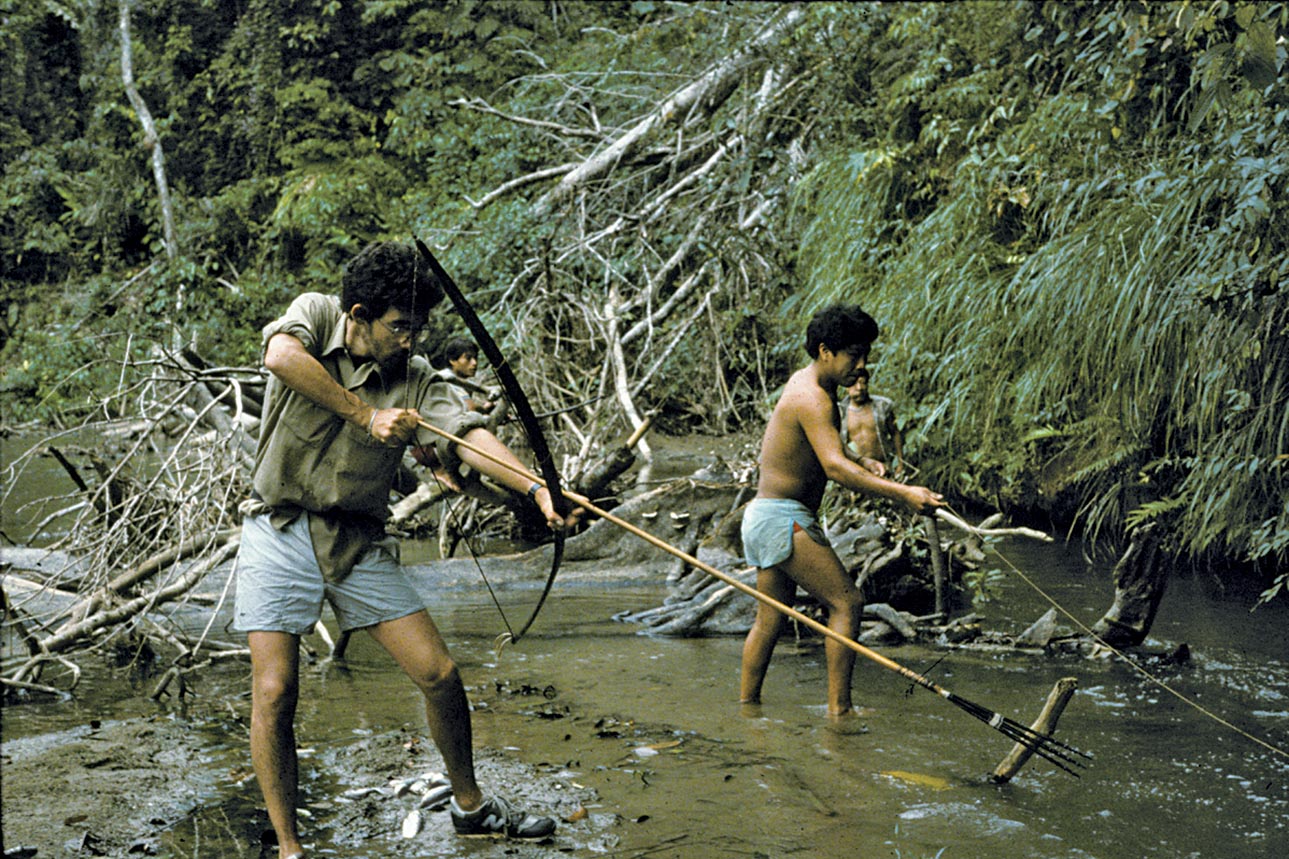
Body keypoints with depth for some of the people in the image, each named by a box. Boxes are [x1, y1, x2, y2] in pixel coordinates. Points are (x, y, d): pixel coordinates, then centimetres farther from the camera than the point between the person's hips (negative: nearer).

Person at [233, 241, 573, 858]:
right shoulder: (315, 314, -5)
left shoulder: (413, 378, 1)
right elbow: (282, 355, -27)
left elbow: (468, 436, -12)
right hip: (280, 535, -3)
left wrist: (537, 489, -28)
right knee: (274, 693, -8)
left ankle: (470, 806, 23)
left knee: (439, 675, 1)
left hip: (359, 544, 3)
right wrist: (366, 416, -23)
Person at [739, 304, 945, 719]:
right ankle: (839, 708, -10)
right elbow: (835, 468, -33)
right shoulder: (813, 398, -19)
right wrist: (902, 493, -39)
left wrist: (865, 466, 25)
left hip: (764, 515, 10)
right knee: (846, 603, -9)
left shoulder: (806, 381, 13)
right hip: (782, 518, -10)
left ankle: (746, 703, 22)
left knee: (771, 616, 15)